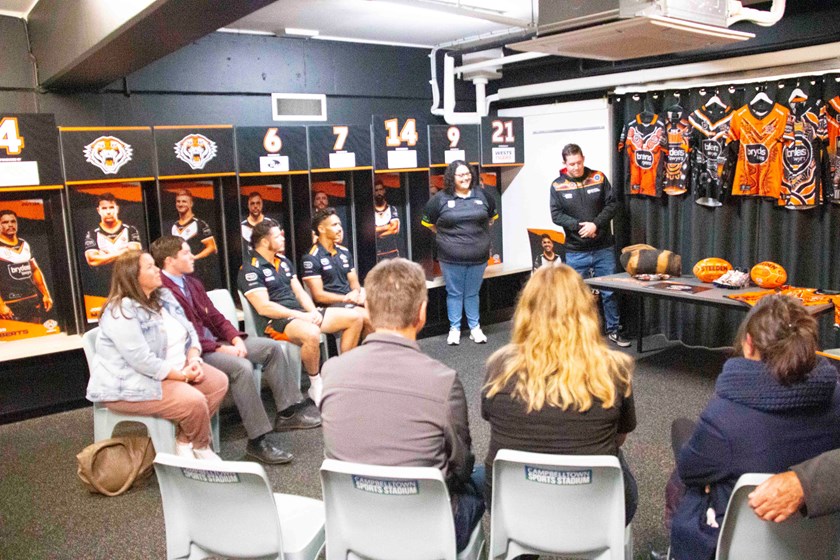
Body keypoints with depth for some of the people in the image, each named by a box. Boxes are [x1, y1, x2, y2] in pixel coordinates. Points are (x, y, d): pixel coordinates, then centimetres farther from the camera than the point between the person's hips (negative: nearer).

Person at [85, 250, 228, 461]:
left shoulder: (163, 295, 6)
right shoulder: (121, 313, -22)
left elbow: (189, 331, 7)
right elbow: (143, 361, -28)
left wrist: (193, 360, -12)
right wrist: (183, 375, -21)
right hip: (131, 384, -9)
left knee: (219, 382, -5)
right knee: (194, 401, -26)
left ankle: (184, 440, 3)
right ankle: (201, 447, 4)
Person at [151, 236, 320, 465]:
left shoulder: (193, 283, 15)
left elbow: (215, 317, 15)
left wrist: (236, 338, -3)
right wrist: (220, 348, -22)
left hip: (215, 342, 10)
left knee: (271, 347, 2)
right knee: (241, 366, -33)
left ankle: (288, 411, 7)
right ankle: (257, 440, -26)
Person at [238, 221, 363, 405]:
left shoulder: (284, 262, 17)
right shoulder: (250, 270, -9)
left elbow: (300, 292, 15)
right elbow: (264, 308, -18)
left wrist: (313, 312, -6)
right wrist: (301, 316, -18)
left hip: (301, 314, 9)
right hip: (276, 321, -8)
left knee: (355, 318, 0)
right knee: (311, 334, -42)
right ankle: (316, 385, -17)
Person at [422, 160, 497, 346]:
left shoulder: (482, 196, 4)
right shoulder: (441, 199, -4)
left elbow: (491, 217, 20)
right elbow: (428, 222, 7)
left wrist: (479, 232, 12)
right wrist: (445, 235, 6)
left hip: (478, 256, 2)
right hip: (451, 258, -2)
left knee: (472, 293, 12)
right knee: (454, 293, 8)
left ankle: (475, 328, 23)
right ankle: (454, 328, 19)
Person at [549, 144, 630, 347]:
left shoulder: (598, 178, 2)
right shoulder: (558, 185, -1)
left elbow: (612, 204, 0)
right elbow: (556, 215, -5)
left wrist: (596, 224, -14)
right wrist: (579, 225, -18)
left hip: (604, 248, 1)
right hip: (576, 252, -1)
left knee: (609, 292, 8)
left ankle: (613, 330, 23)